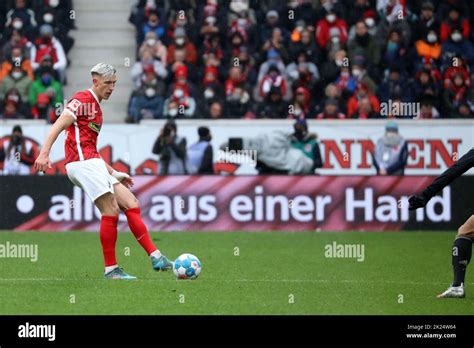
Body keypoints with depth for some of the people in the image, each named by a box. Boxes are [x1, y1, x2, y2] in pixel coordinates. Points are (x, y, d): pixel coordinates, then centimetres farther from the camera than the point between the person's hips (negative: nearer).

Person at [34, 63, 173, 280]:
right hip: (82, 162, -10)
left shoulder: (96, 107, 24)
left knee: (131, 205, 3)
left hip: (92, 164, 10)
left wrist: (114, 173, 27)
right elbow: (57, 126, -15)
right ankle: (111, 269, -7)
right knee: (111, 211, -13)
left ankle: (155, 257, 0)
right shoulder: (83, 100, -5)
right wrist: (44, 154, -28)